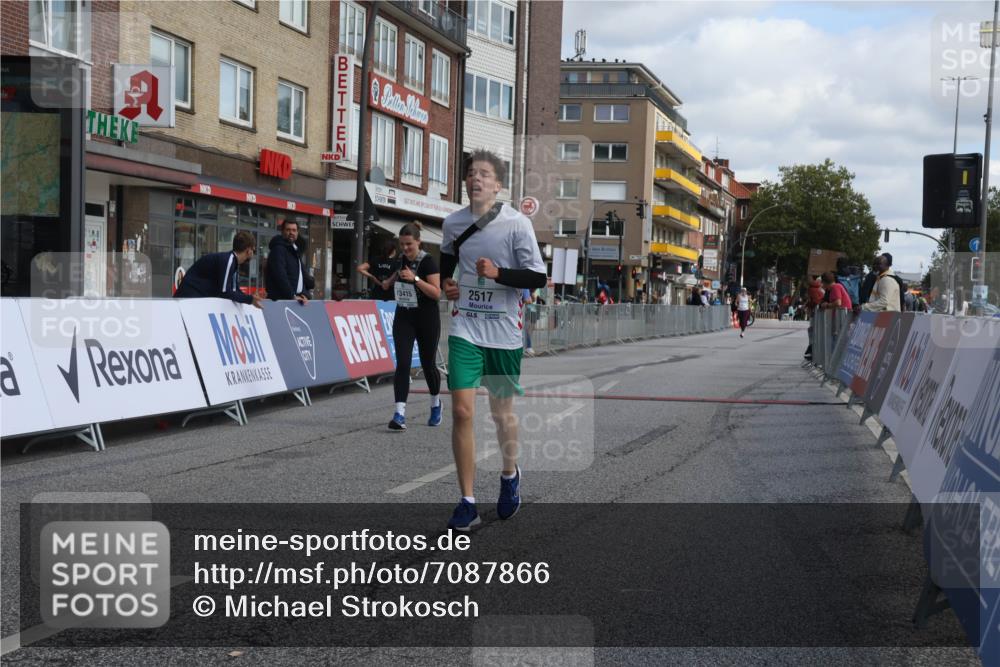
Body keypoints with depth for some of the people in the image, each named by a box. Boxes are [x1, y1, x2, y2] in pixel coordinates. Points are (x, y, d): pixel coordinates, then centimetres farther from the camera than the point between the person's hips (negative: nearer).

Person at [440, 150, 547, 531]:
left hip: (505, 332, -2)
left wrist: (498, 273, -22)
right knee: (461, 411, -9)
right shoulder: (453, 224, 4)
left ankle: (510, 475, 41)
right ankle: (467, 502, -2)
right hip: (466, 330, 2)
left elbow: (538, 277, -9)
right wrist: (446, 283, 4)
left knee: (502, 412, 11)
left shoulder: (517, 224, -7)